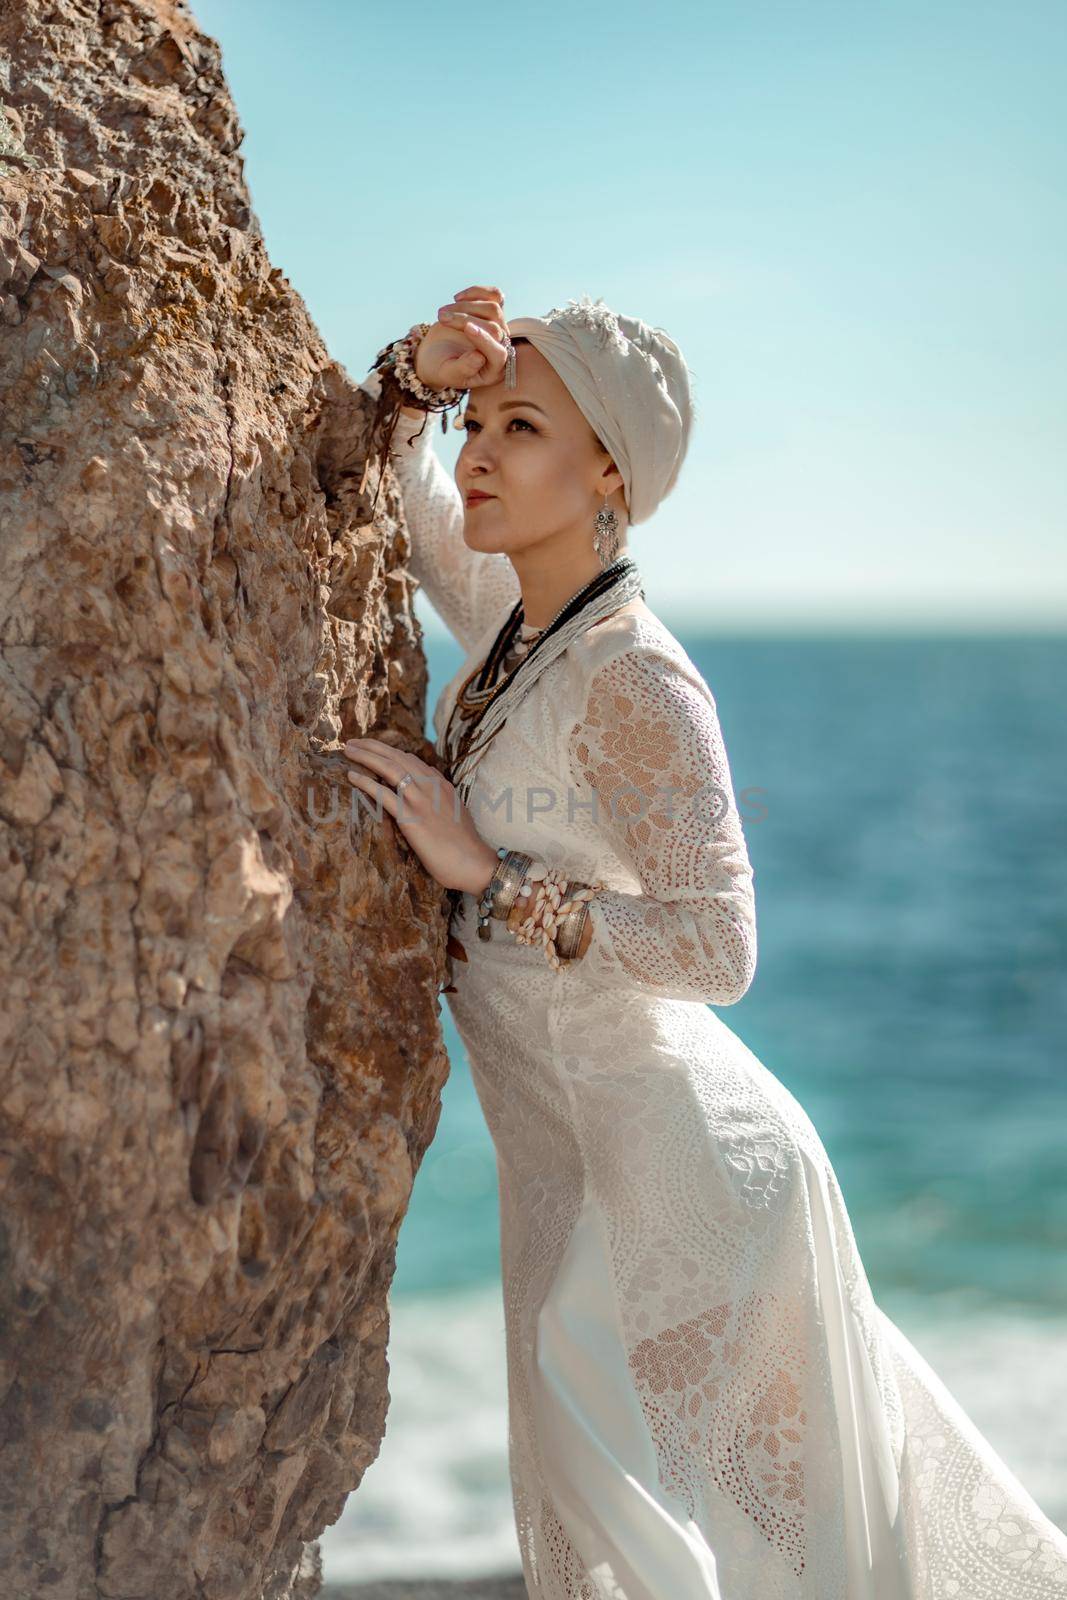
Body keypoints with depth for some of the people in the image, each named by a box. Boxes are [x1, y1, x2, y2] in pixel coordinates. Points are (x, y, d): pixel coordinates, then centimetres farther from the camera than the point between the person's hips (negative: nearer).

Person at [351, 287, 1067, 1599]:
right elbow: (381, 478, 14)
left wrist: (485, 873, -25)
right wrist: (417, 375, -6)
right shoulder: (513, 612, 1)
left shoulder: (635, 678, -23)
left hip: (669, 1161, -9)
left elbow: (716, 948, -27)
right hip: (581, 1151, 9)